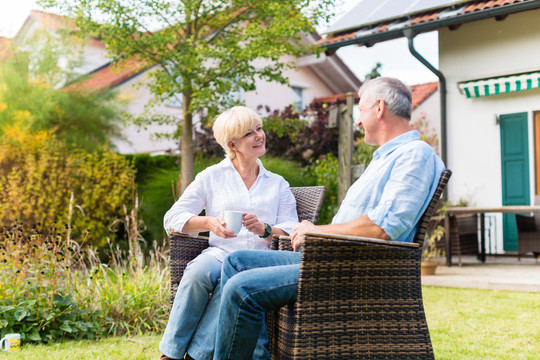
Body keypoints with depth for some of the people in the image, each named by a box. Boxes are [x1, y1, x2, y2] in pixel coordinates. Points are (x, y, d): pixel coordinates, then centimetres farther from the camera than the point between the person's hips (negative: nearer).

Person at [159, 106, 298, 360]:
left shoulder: (278, 184, 20)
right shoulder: (212, 177, 15)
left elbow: (291, 232, 9)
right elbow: (172, 218, 7)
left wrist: (264, 230, -12)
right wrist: (210, 222, -11)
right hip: (220, 253, 0)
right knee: (198, 272, -36)